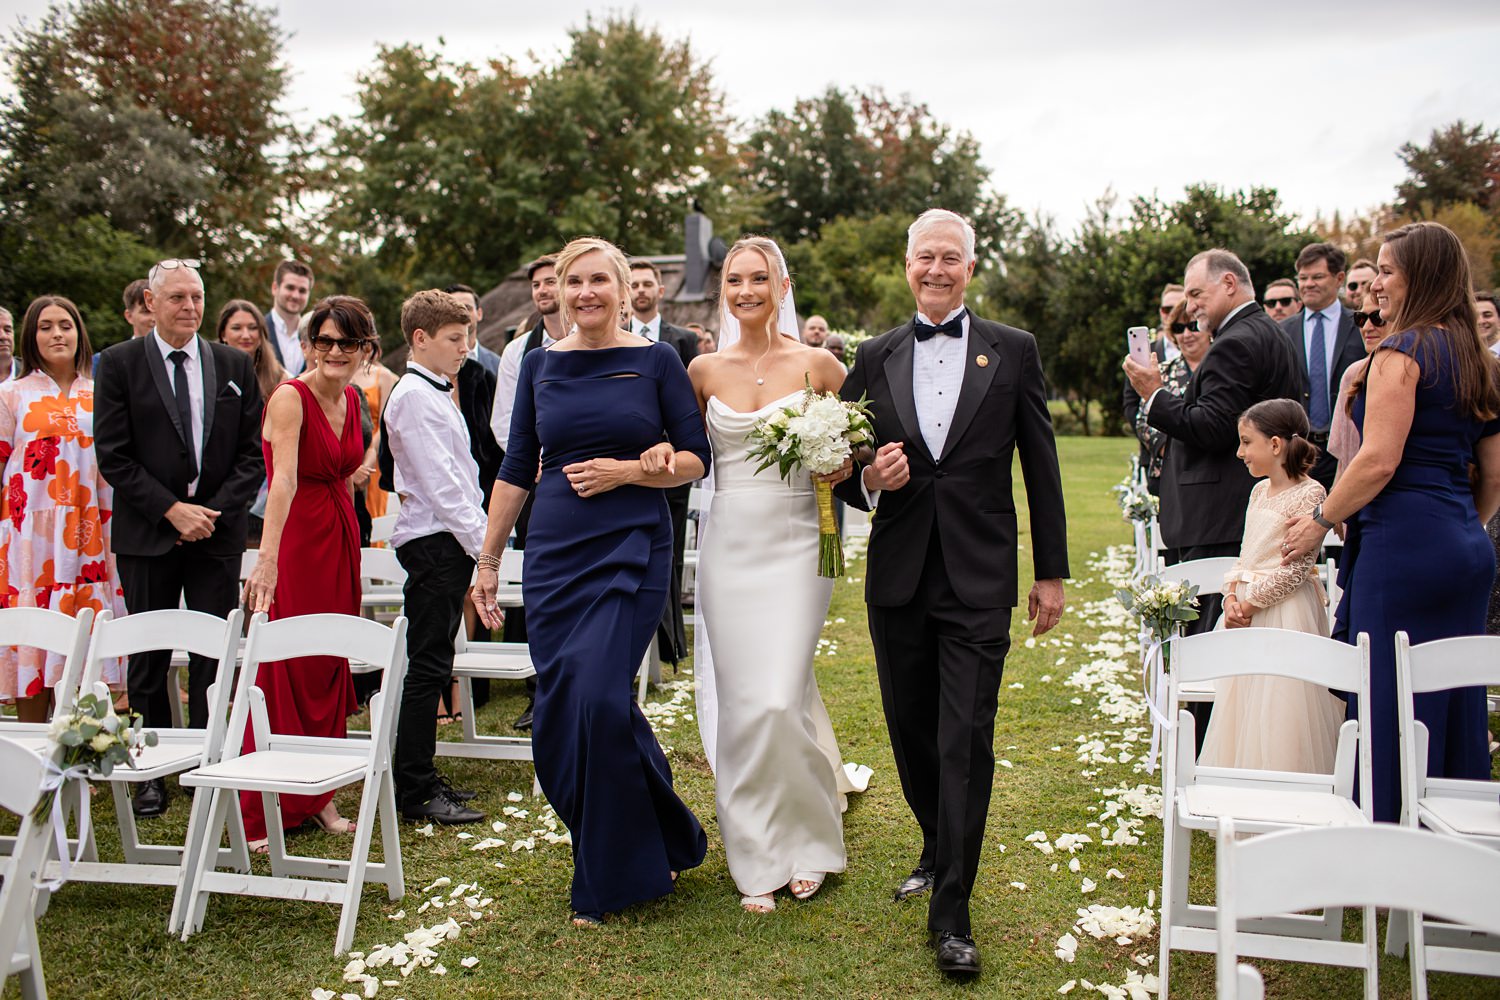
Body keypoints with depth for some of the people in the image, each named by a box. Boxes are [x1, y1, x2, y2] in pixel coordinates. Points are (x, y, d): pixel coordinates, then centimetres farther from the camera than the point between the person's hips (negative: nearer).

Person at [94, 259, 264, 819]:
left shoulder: (235, 365, 7)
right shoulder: (119, 363, 1)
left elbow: (253, 452, 5)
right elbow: (112, 456, -4)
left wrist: (215, 512, -7)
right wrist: (172, 509, -11)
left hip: (218, 532, 1)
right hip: (146, 538, -1)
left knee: (215, 658, 2)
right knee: (148, 661, 7)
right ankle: (151, 775, 16)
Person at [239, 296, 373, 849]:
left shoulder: (351, 398, 7)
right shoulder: (290, 397, -15)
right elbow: (284, 480, -29)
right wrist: (268, 559, -40)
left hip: (340, 538, 7)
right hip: (294, 539, -7)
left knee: (329, 669, 11)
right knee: (286, 673, -4)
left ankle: (319, 797, 22)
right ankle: (262, 815, 6)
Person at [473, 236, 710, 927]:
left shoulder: (657, 361, 2)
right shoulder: (540, 365, 10)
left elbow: (697, 459, 3)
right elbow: (516, 470, 12)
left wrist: (626, 471, -12)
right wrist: (487, 562, 10)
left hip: (633, 552, -4)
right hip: (554, 555, 4)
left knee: (599, 699, -15)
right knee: (558, 716, 3)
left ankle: (612, 876, 8)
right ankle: (658, 845, 25)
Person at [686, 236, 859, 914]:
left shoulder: (818, 364, 0)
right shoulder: (705, 369, 7)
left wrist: (846, 464, -12)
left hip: (795, 544, -2)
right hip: (728, 545, 3)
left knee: (780, 699, -9)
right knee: (740, 700, 4)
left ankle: (801, 841, 16)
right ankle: (759, 861, 19)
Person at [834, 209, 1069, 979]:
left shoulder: (1012, 351, 2)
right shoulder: (875, 358, 7)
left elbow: (1041, 466, 3)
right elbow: (844, 465, 11)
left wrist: (1051, 572, 2)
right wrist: (868, 479, -12)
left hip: (978, 581, -3)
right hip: (898, 577, 3)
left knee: (966, 740, -5)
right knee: (912, 732, 14)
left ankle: (951, 911, 3)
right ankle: (938, 850, 38)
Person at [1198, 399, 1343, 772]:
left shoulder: (1309, 493, -12)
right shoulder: (1259, 491, 13)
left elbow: (1297, 566, -16)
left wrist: (1251, 603, -15)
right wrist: (1232, 596, -2)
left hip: (1284, 611, -8)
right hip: (1247, 609, 8)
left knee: (1278, 709, -4)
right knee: (1243, 709, 12)